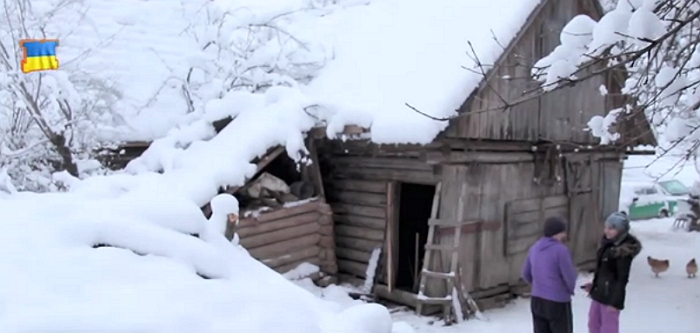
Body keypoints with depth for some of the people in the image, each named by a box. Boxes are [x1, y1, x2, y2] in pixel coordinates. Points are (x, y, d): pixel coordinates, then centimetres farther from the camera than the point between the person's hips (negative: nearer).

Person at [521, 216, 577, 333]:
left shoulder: (534, 248, 5)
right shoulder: (560, 250, -17)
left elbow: (526, 274, 12)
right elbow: (569, 277, -13)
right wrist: (570, 290, 8)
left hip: (536, 300, 7)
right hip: (557, 302, -6)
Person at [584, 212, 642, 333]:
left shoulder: (624, 251, -20)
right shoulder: (608, 243, 6)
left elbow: (622, 279, -19)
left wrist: (616, 301, -19)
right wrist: (594, 285, 21)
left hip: (611, 295, -9)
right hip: (599, 292, 9)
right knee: (593, 323, 20)